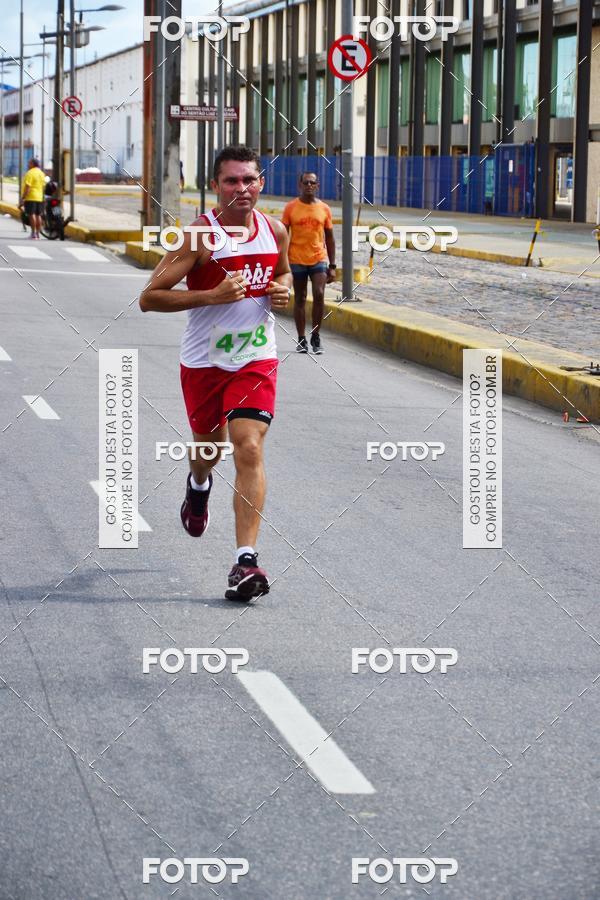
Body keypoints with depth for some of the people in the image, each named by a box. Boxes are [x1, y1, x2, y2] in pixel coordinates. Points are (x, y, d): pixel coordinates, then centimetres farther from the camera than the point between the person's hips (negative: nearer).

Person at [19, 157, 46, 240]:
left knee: (31, 214, -8)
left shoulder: (30, 173, -12)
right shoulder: (41, 173, 13)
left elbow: (27, 187, -18)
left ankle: (33, 234, -11)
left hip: (30, 197, -8)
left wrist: (22, 199, -17)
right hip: (39, 198, 8)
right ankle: (38, 234, 11)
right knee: (38, 215, 9)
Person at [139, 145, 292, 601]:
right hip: (204, 361, -1)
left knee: (250, 449, -16)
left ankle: (247, 559, -19)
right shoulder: (199, 235, -16)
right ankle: (199, 485, 59)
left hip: (256, 360, 1)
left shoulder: (275, 231, -2)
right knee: (209, 446, 20)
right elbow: (149, 298, -17)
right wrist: (212, 295, -27)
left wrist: (284, 291, -3)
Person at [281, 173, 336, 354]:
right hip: (297, 261, 0)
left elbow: (329, 238, 9)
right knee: (300, 299, 5)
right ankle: (301, 339, 13)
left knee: (319, 295, -13)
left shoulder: (324, 209, 5)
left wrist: (332, 266, 5)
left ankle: (316, 336, 1)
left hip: (319, 259, 1)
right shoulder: (291, 207, 1)